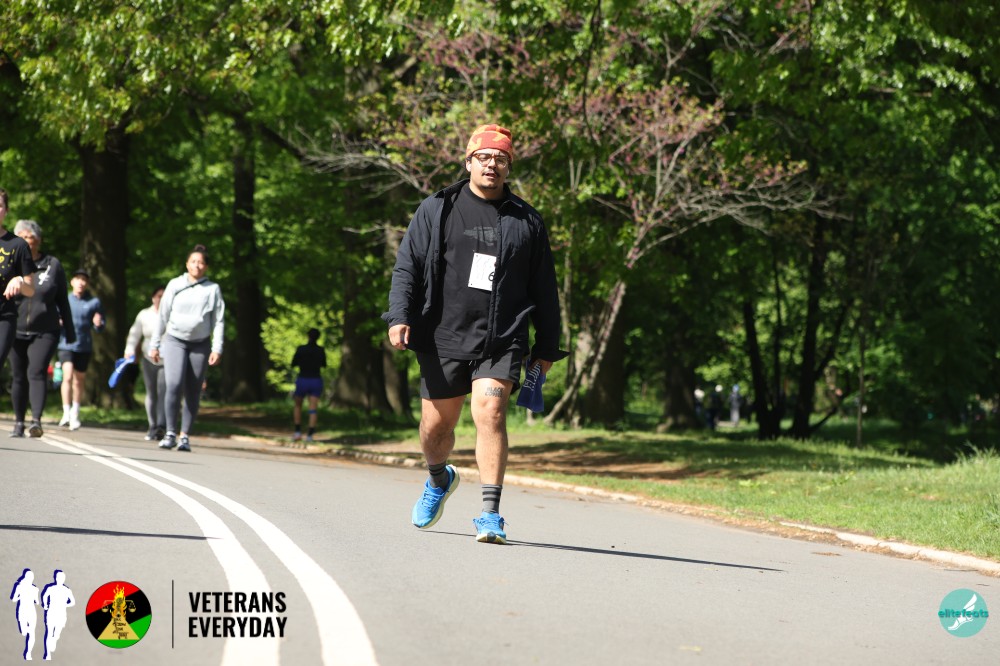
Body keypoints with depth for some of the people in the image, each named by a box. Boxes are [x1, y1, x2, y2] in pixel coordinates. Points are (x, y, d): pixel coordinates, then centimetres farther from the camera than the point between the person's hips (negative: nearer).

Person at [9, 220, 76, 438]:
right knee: (18, 377, 6)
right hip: (17, 331, 2)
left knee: (37, 373, -16)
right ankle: (18, 422, 17)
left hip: (44, 332, -2)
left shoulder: (52, 265, 4)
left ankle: (36, 420, -24)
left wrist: (70, 332, 10)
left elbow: (62, 301, 9)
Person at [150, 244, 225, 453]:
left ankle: (185, 436, 8)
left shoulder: (212, 289, 4)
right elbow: (163, 316, 9)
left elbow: (219, 320, 3)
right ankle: (170, 433, -12)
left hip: (200, 344, 1)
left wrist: (217, 348, -6)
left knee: (193, 393, 0)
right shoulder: (175, 285, 5)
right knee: (174, 385, -18)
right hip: (174, 341, -1)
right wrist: (155, 345, 8)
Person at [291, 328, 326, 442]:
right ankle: (310, 435, -14)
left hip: (302, 381, -1)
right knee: (312, 410, 0)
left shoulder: (301, 349, -10)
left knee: (297, 406, 20)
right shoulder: (321, 350, -2)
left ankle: (298, 432, 11)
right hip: (316, 381, 1)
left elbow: (293, 364, 1)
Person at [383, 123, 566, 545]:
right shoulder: (437, 211, 7)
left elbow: (543, 289, 16)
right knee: (436, 425, 8)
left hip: (502, 342, -1)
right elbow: (407, 267, 4)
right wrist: (399, 316, -11)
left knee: (489, 413, -19)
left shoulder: (526, 222, 11)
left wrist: (547, 348, 15)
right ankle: (439, 479, 41)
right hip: (444, 339, 1)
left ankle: (490, 514, -20)